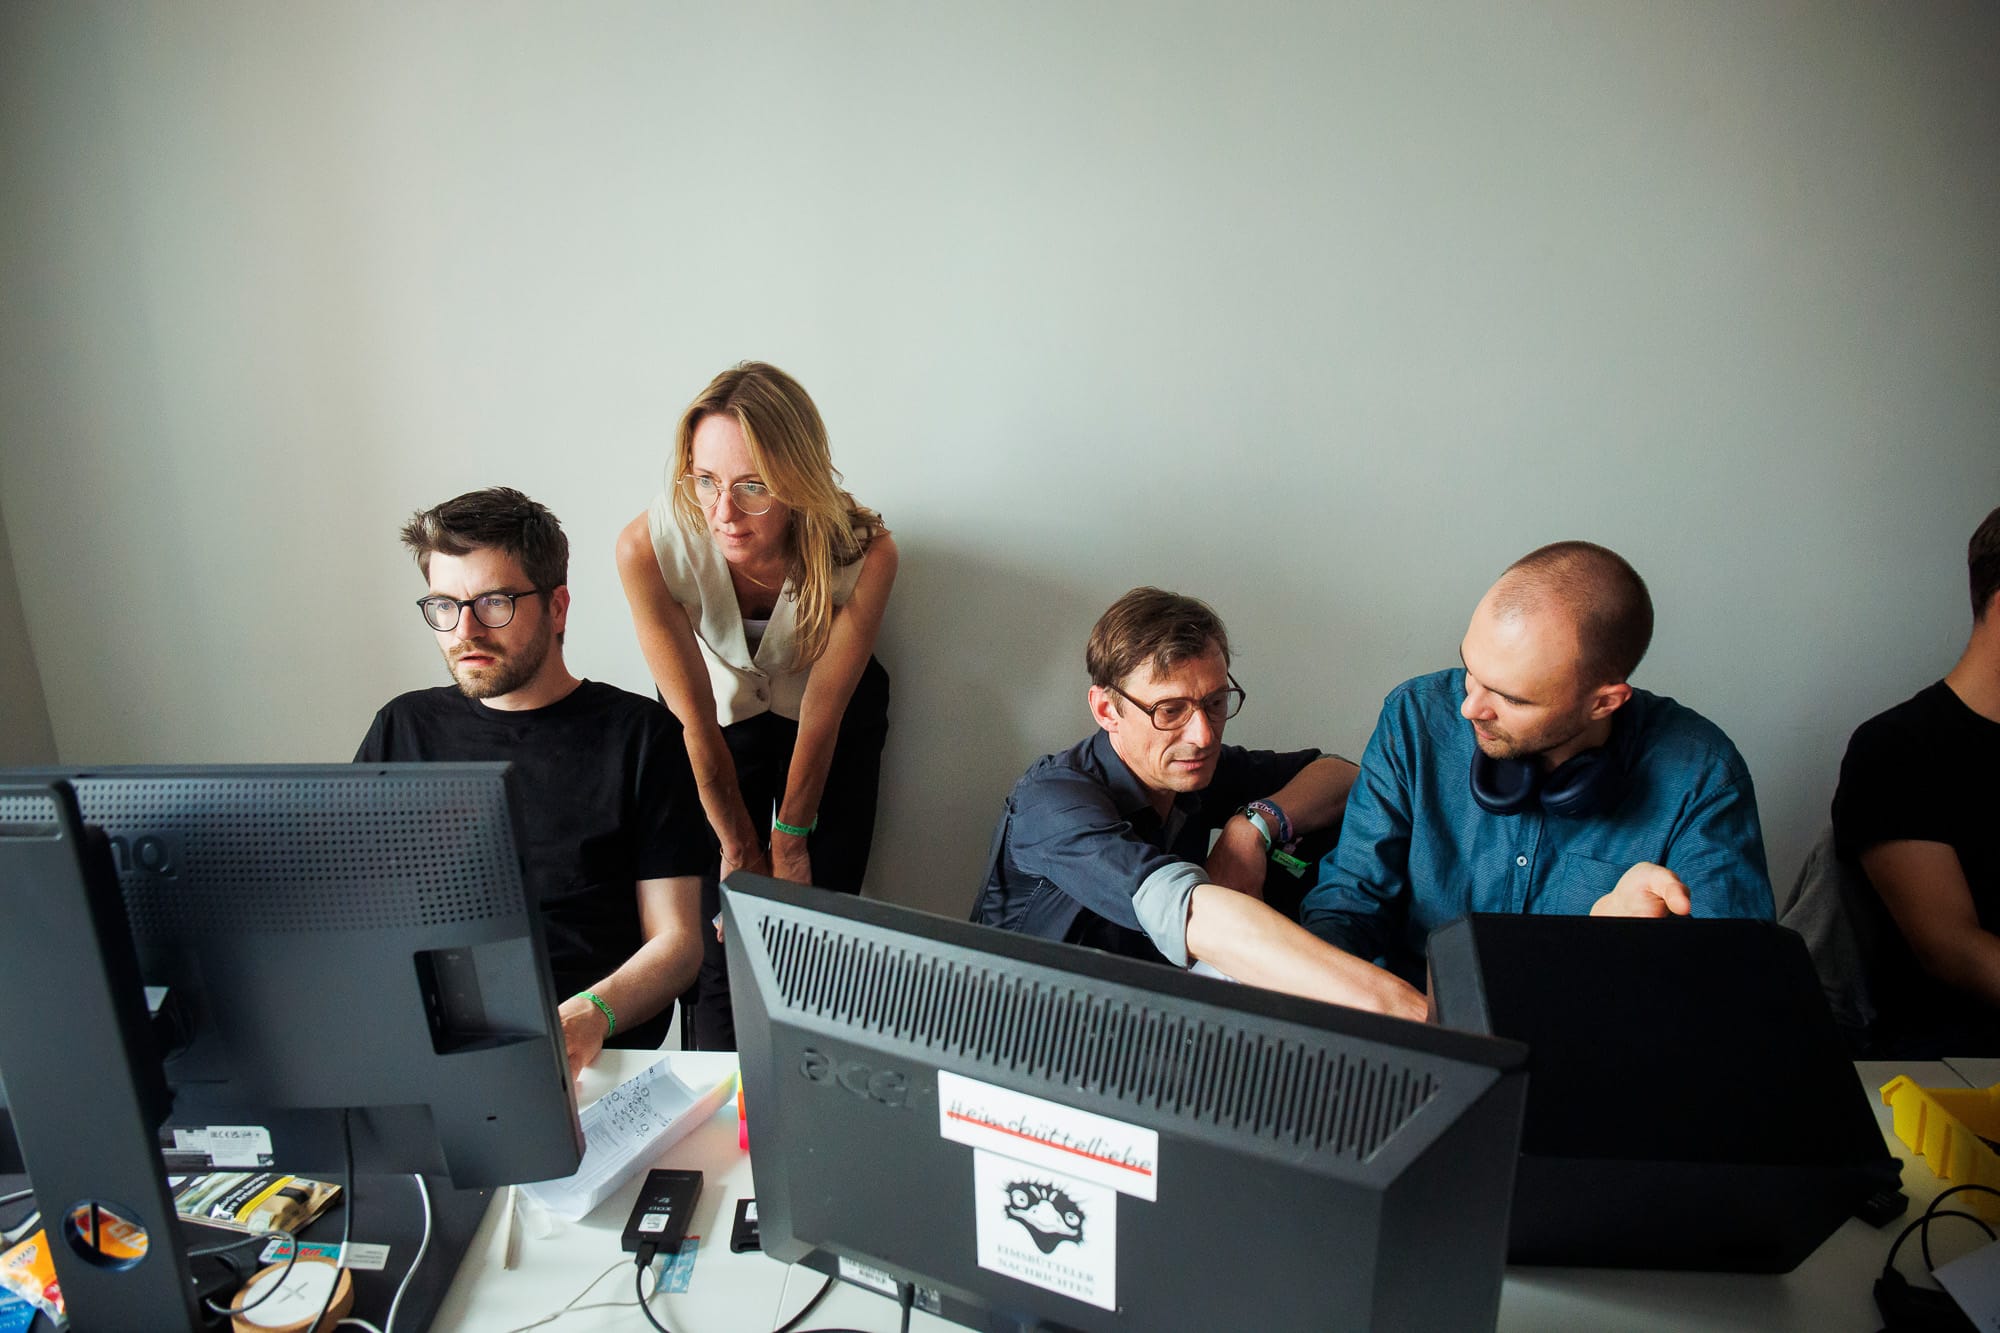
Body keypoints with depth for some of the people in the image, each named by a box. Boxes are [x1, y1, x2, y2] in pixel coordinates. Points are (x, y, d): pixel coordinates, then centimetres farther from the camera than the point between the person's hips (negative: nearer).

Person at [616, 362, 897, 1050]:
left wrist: (790, 839, -7)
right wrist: (740, 845, -10)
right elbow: (695, 717, -21)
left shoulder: (864, 552, -31)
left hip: (835, 722, 0)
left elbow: (822, 708, -18)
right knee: (721, 935, -6)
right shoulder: (649, 546, -31)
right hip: (720, 719, 0)